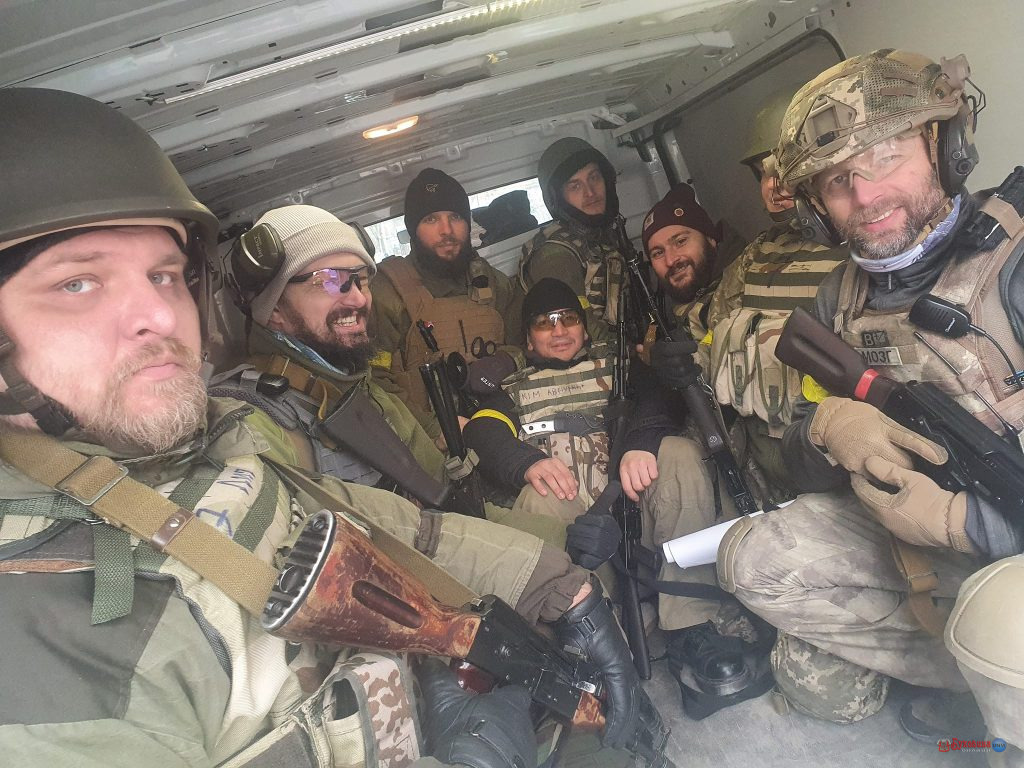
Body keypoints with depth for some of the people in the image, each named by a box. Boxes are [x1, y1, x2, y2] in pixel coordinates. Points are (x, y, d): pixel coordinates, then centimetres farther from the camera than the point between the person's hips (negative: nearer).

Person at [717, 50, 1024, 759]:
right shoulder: (840, 299, 0)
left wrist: (965, 521, -28)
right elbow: (802, 464, 1)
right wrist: (825, 425, -21)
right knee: (753, 560, -6)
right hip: (914, 528, 6)